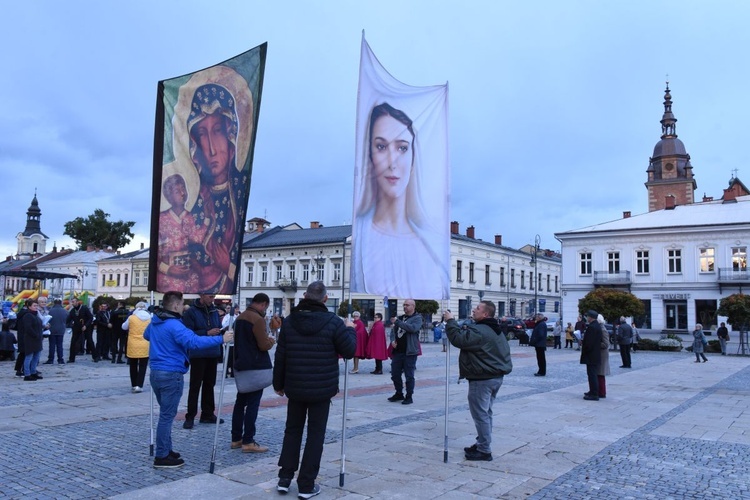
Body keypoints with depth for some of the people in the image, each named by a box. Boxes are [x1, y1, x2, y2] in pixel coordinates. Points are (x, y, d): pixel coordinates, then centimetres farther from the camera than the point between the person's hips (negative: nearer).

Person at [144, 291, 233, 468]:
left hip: (156, 372, 10)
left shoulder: (154, 322, 10)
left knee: (166, 413, 19)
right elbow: (194, 341, -32)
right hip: (171, 375, -10)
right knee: (167, 415, -2)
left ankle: (165, 450, 27)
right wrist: (221, 339, -30)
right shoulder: (174, 325, -20)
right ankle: (162, 457, 4)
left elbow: (146, 335, 32)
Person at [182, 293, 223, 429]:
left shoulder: (214, 311, 9)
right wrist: (207, 333, -21)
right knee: (195, 386, -1)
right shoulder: (191, 312, -10)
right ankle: (190, 416, 8)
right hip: (198, 355, -6)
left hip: (213, 354, 6)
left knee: (209, 384, 13)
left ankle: (207, 414, 23)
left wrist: (220, 331, -2)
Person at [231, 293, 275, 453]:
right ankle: (248, 442, 0)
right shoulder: (258, 319, -18)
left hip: (241, 365, 9)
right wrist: (271, 342, -1)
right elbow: (263, 345, -20)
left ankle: (236, 439, 19)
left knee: (240, 402, 14)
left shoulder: (240, 317, 11)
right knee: (253, 404, -3)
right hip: (256, 367, -9)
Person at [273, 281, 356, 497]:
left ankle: (284, 478, 20)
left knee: (292, 431, 17)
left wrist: (278, 384, 13)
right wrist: (350, 330, 12)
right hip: (322, 389, -3)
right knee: (315, 435, 5)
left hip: (295, 388, 3)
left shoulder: (289, 321, -1)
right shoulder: (333, 322, -11)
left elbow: (280, 357, 2)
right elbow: (349, 351, -5)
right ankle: (306, 485, 9)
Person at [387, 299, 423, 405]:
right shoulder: (401, 317, 17)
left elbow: (413, 328, -23)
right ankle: (399, 394, 27)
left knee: (409, 375, 0)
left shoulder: (417, 318, -4)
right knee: (395, 374, 11)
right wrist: (393, 340, 2)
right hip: (398, 351, 7)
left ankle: (409, 397, 11)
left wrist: (397, 322, -23)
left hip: (409, 352, -7)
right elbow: (393, 330, 23)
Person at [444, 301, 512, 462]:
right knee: (486, 413, 19)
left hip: (482, 379, -11)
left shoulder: (479, 331, -22)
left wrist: (450, 321, -14)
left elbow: (458, 339, -24)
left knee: (480, 414, -3)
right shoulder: (497, 331, 14)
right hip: (497, 376, 11)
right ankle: (482, 444, 29)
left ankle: (484, 450, 3)